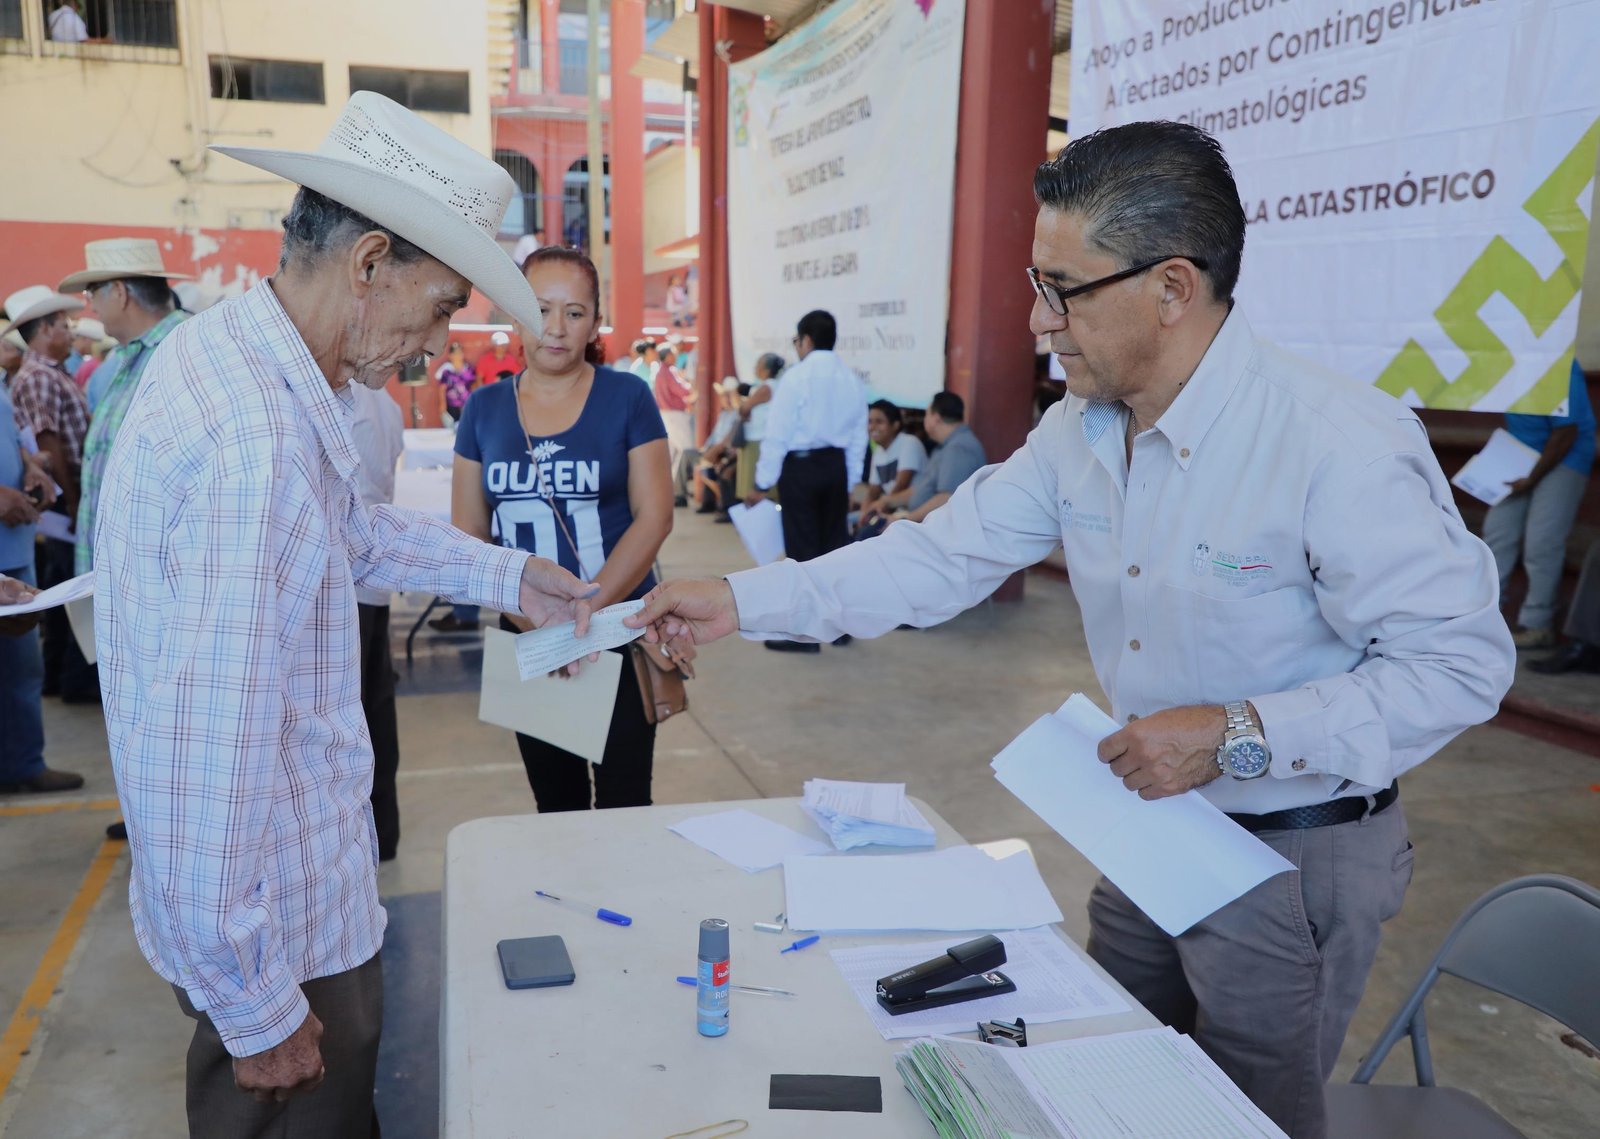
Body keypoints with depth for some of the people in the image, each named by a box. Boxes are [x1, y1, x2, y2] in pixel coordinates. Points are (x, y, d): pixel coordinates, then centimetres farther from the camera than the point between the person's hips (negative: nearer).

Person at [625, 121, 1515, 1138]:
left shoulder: (1340, 444, -26)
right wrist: (745, 603, -6)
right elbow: (945, 555, -2)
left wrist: (1239, 737, -27)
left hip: (1294, 859, -6)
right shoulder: (1078, 431, -4)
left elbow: (1463, 661, -21)